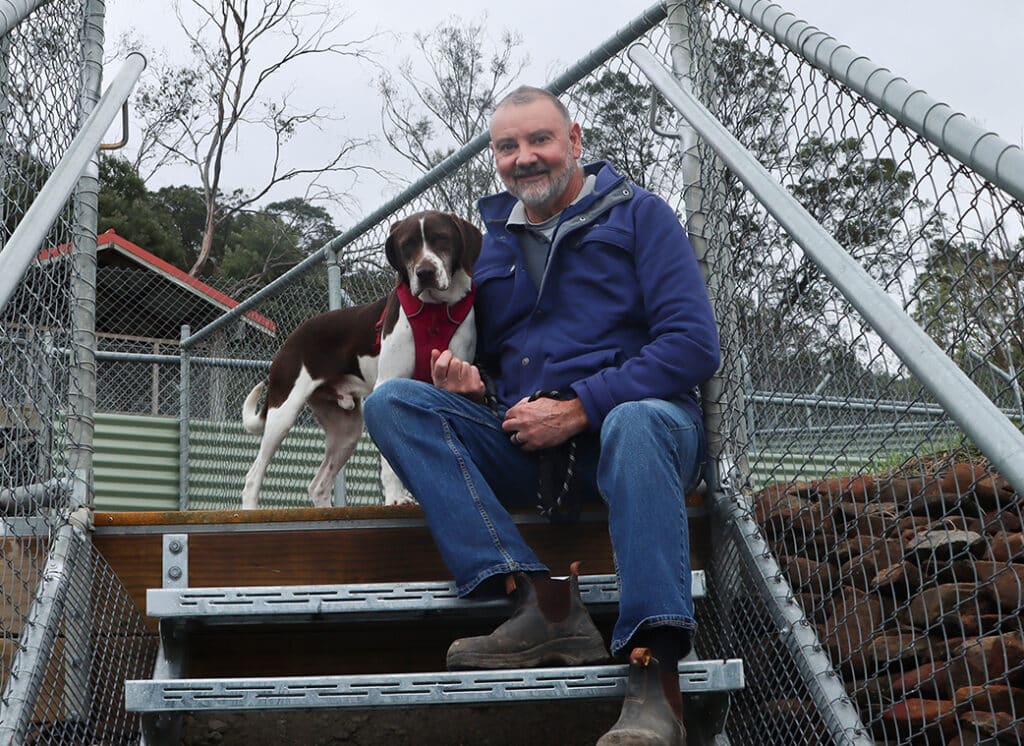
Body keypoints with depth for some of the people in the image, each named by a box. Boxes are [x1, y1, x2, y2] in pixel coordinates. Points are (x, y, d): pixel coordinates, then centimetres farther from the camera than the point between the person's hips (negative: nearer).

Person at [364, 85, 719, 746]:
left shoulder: (638, 215, 3)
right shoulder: (493, 244, 17)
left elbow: (695, 345, -9)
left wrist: (579, 408, -14)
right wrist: (468, 382, 0)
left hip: (633, 420, -4)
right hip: (526, 444, 5)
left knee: (638, 422, -40)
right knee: (392, 403, -16)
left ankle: (655, 679, -47)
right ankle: (546, 605, -32)